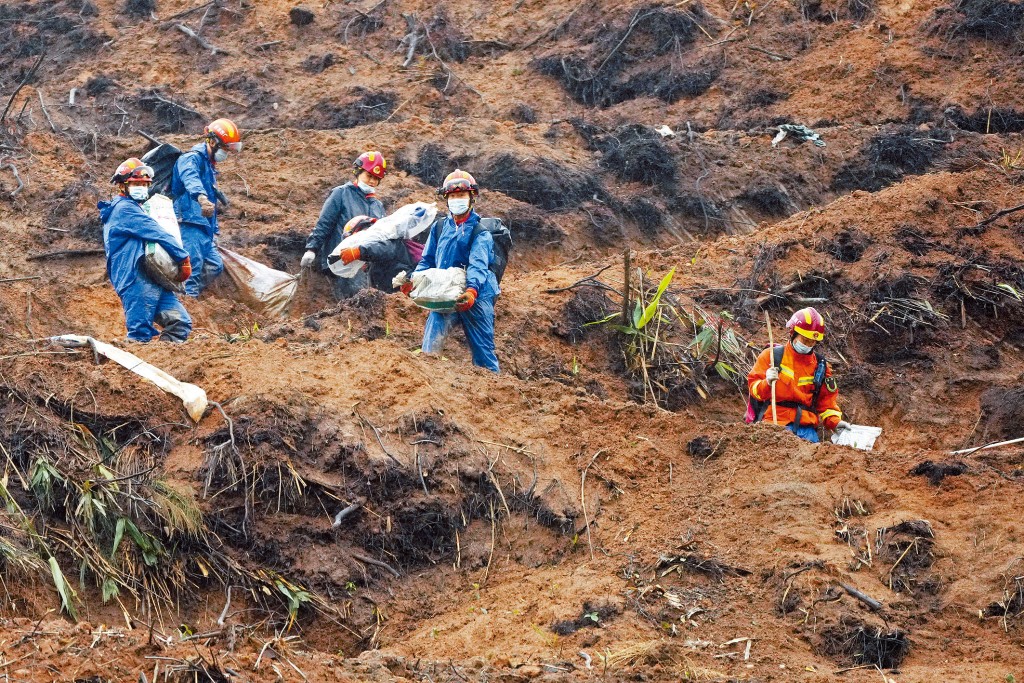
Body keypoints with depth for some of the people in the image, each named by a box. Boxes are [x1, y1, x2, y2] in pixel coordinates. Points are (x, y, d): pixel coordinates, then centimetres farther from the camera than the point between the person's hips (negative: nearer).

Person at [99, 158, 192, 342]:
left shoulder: (132, 209, 26)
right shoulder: (125, 209, -6)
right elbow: (158, 234, -12)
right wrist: (184, 258, -7)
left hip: (150, 282, 10)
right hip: (136, 281, -10)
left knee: (181, 322, 1)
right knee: (140, 335, -11)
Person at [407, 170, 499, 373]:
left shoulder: (479, 230, -5)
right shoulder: (439, 228, 11)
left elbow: (478, 264, -18)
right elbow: (427, 261, 12)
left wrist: (472, 290, -37)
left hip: (476, 297, -4)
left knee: (483, 350, -1)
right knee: (429, 348, -4)